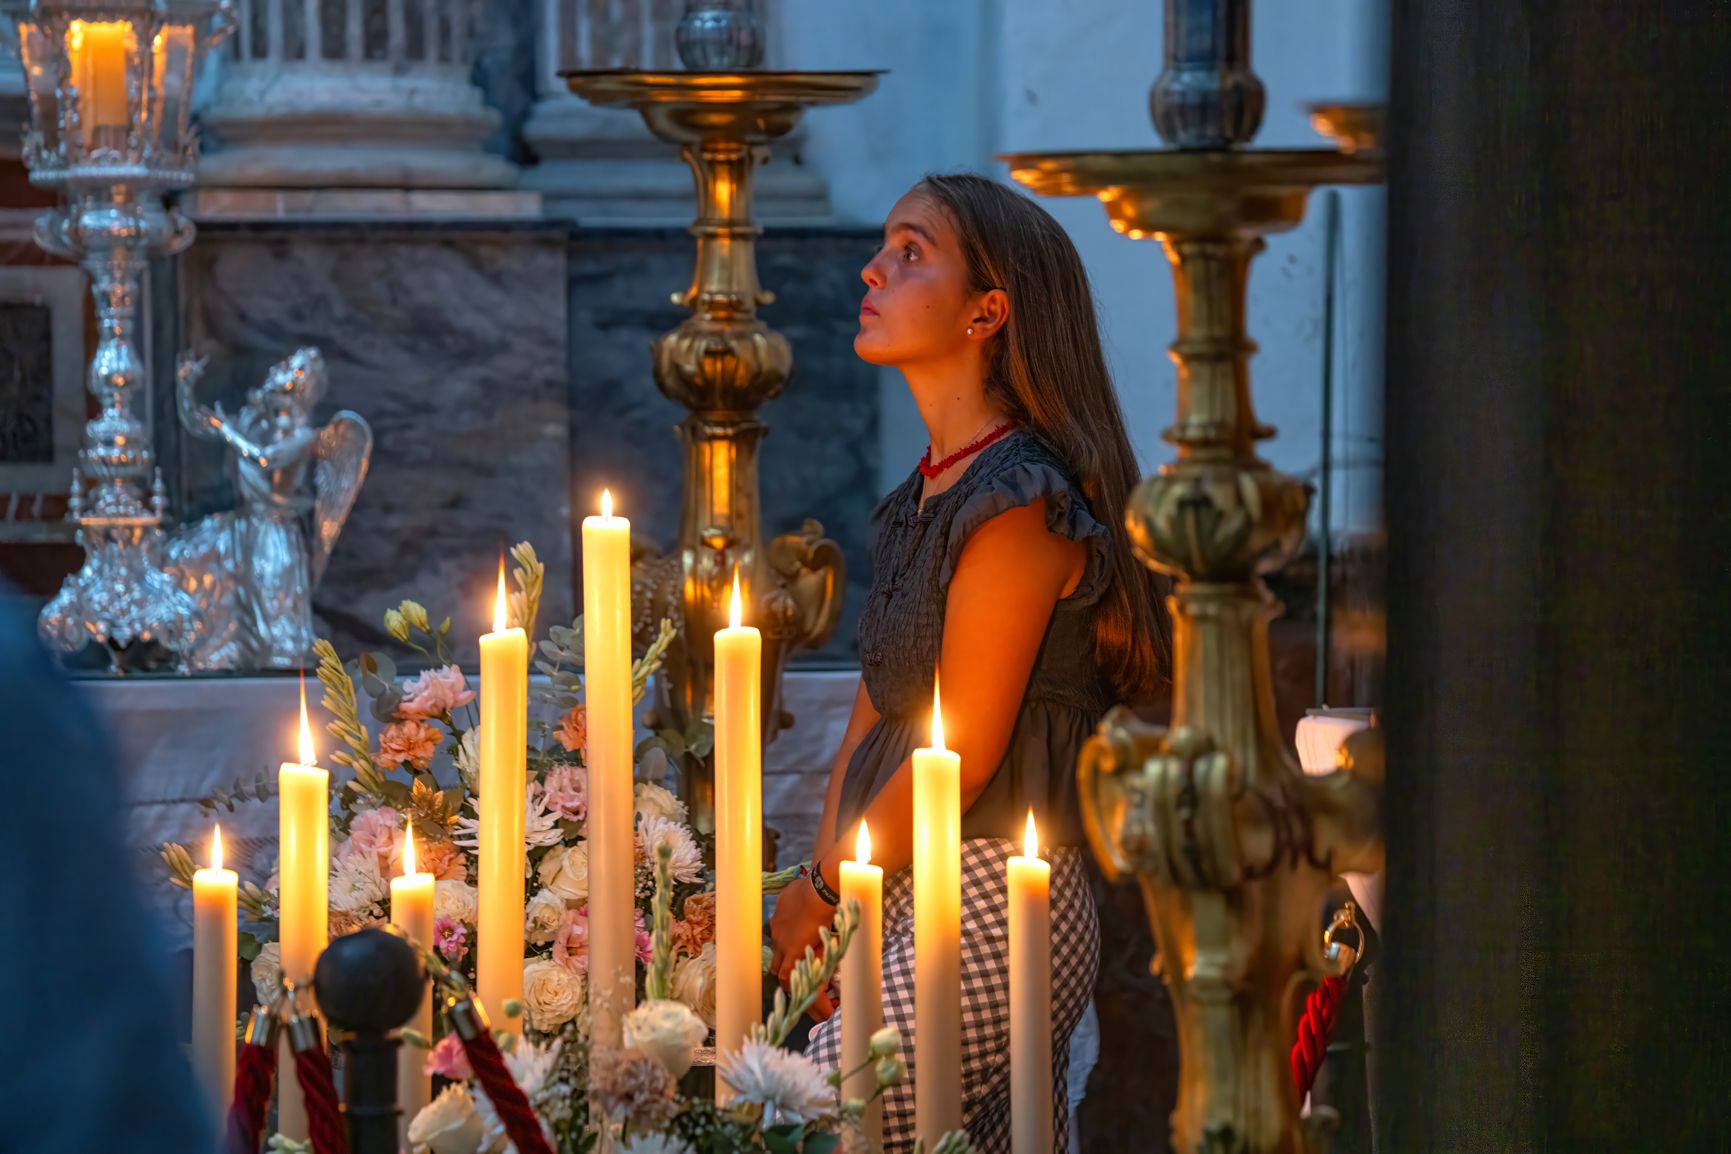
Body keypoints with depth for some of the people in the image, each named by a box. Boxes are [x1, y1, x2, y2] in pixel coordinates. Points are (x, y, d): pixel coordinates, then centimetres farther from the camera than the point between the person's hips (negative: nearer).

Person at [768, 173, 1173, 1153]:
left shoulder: (1018, 502, -15)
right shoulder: (919, 502, 14)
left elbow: (963, 753, -15)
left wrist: (821, 893, -4)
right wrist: (819, 904, 6)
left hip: (994, 907, -9)